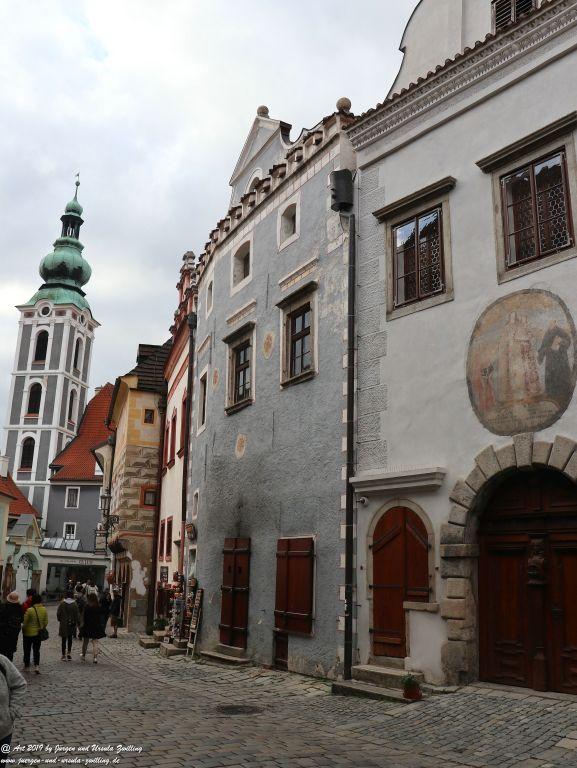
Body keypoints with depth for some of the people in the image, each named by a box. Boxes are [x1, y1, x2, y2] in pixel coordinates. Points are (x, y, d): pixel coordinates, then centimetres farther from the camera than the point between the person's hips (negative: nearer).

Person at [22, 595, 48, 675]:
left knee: (27, 650, 12)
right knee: (36, 650, 12)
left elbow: (25, 622, -13)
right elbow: (46, 622, 1)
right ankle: (36, 666, -2)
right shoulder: (44, 609, -6)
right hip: (39, 633, 4)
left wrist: (23, 629, 6)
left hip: (28, 633, -4)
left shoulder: (29, 610, -20)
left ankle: (26, 666, 21)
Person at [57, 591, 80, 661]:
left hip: (63, 624, 0)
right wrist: (78, 623, 4)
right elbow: (77, 614, -6)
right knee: (70, 638, 15)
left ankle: (63, 655, 10)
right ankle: (69, 652, 6)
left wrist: (60, 620, 15)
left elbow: (58, 613, -2)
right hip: (71, 624, 0)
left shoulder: (62, 604, -7)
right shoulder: (74, 604, -8)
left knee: (64, 639, 8)